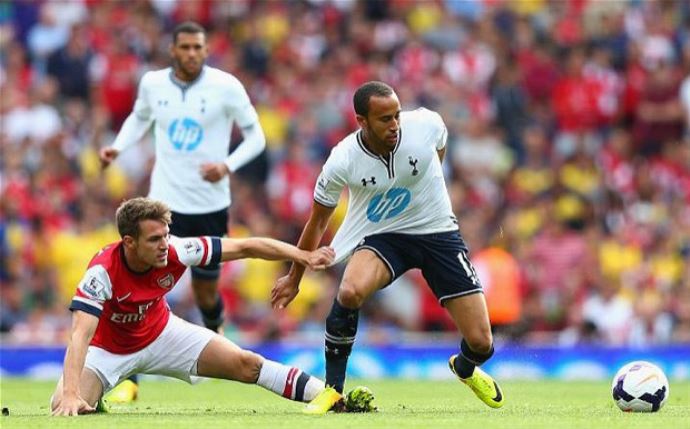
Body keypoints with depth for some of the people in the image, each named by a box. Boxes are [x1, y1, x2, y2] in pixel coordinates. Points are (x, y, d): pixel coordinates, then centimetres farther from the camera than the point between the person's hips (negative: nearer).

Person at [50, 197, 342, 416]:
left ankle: (328, 396, 5)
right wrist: (71, 394, -55)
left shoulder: (175, 251, -27)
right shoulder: (102, 272, -37)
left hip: (159, 332, 3)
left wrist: (304, 257, -21)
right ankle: (93, 404, 13)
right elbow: (80, 335, -43)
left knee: (246, 365, -6)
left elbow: (244, 248, -18)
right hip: (109, 348, -3)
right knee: (64, 408, -24)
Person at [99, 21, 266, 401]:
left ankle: (215, 337, 47)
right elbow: (139, 118, 21)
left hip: (210, 205, -1)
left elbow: (255, 136, -1)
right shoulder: (152, 83, -1)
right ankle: (129, 380, -6)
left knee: (205, 291, 11)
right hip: (164, 201, 1)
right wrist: (118, 147, 3)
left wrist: (228, 166, -18)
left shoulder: (226, 87, -9)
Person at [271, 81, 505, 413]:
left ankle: (466, 369, 35)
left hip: (438, 233, 1)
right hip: (383, 237, -1)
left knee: (481, 343, -6)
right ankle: (333, 389, -14)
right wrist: (294, 278, 5)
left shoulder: (427, 124, -19)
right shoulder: (342, 162, -21)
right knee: (349, 291, -36)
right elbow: (317, 221, -4)